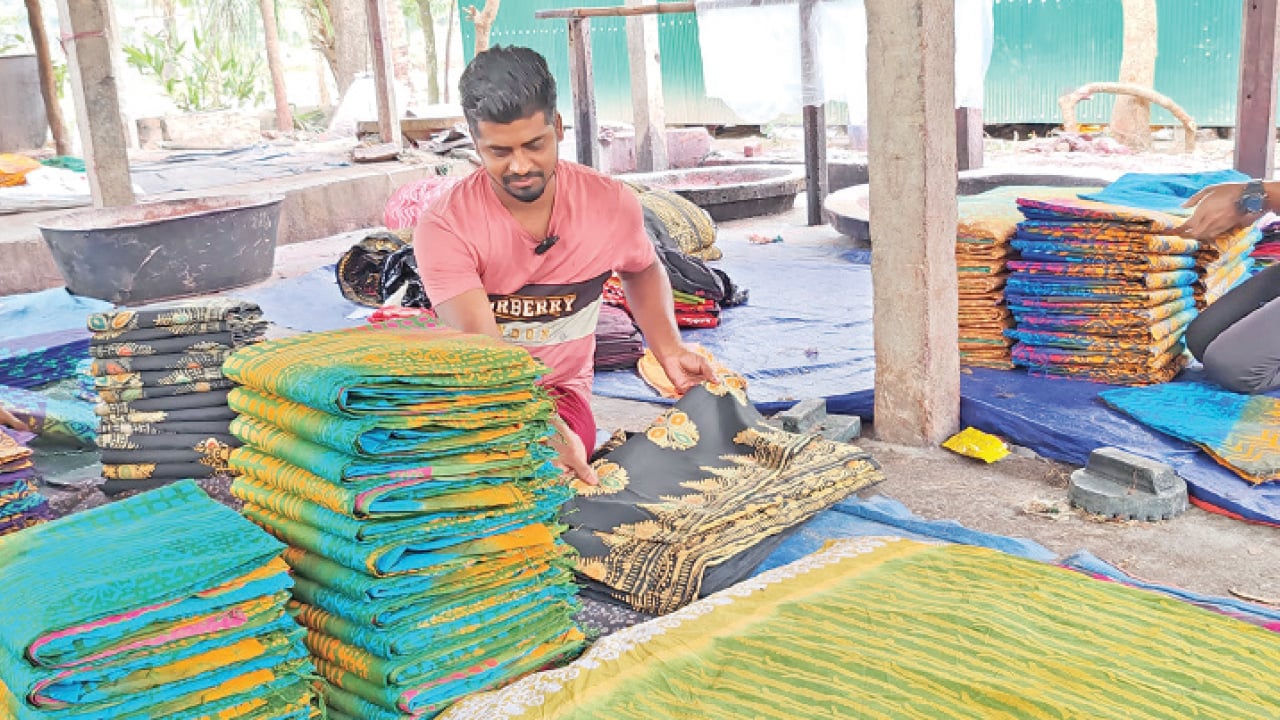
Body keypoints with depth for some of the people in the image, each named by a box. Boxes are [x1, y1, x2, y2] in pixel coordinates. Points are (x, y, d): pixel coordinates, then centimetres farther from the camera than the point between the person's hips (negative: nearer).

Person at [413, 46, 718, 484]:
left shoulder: (611, 204, -7)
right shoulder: (444, 227, -19)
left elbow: (642, 271, 17)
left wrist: (670, 351, 1)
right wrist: (548, 433, -43)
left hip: (559, 391, 2)